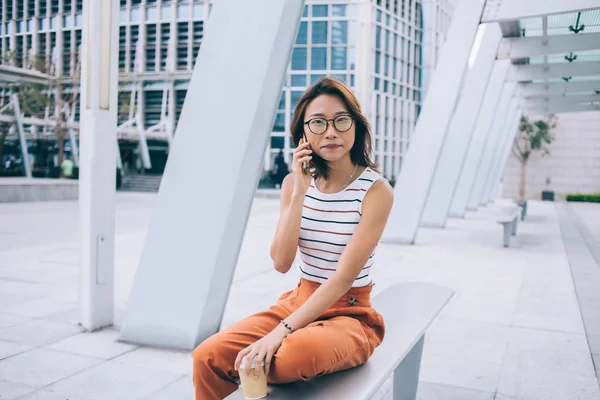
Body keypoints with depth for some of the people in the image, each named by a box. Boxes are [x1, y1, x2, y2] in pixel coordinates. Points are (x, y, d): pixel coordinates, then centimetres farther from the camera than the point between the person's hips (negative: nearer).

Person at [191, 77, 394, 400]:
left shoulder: (376, 190, -13)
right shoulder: (295, 182, 2)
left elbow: (345, 276, -19)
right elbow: (281, 263, -8)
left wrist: (281, 332, -26)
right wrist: (299, 193, -16)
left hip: (349, 314, -4)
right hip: (298, 302, 4)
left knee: (296, 353, -37)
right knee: (208, 356, -16)